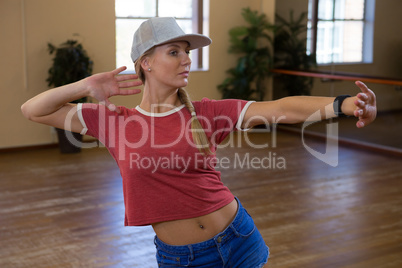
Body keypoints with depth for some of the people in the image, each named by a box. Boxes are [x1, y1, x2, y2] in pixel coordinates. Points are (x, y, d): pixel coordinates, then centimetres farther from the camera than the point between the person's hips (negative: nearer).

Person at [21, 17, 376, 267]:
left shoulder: (206, 114, -6)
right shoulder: (115, 121, -5)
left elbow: (280, 108, -17)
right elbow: (33, 111, 0)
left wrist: (342, 104, -31)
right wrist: (87, 87, -13)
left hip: (238, 239, 1)